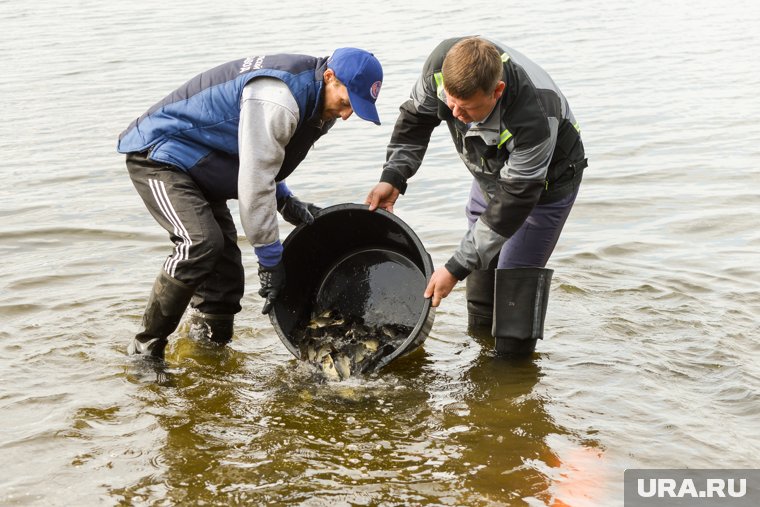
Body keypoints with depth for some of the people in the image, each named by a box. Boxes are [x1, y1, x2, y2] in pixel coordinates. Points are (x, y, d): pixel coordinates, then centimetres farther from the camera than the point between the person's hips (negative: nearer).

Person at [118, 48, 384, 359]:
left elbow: (261, 162, 18)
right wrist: (271, 259, -21)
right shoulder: (277, 100, -30)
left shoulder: (310, 98, 2)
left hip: (195, 165, 10)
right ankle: (144, 351, -18)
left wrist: (286, 202, 6)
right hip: (158, 155, -10)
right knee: (200, 244, -28)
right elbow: (254, 186, -29)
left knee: (225, 263, 6)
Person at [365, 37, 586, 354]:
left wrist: (456, 269, -33)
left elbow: (513, 203, -35)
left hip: (544, 183, -6)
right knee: (481, 277, 13)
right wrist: (392, 178, -17)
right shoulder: (442, 62, -29)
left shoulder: (534, 119, -44)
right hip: (492, 173, 6)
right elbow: (416, 117, -7)